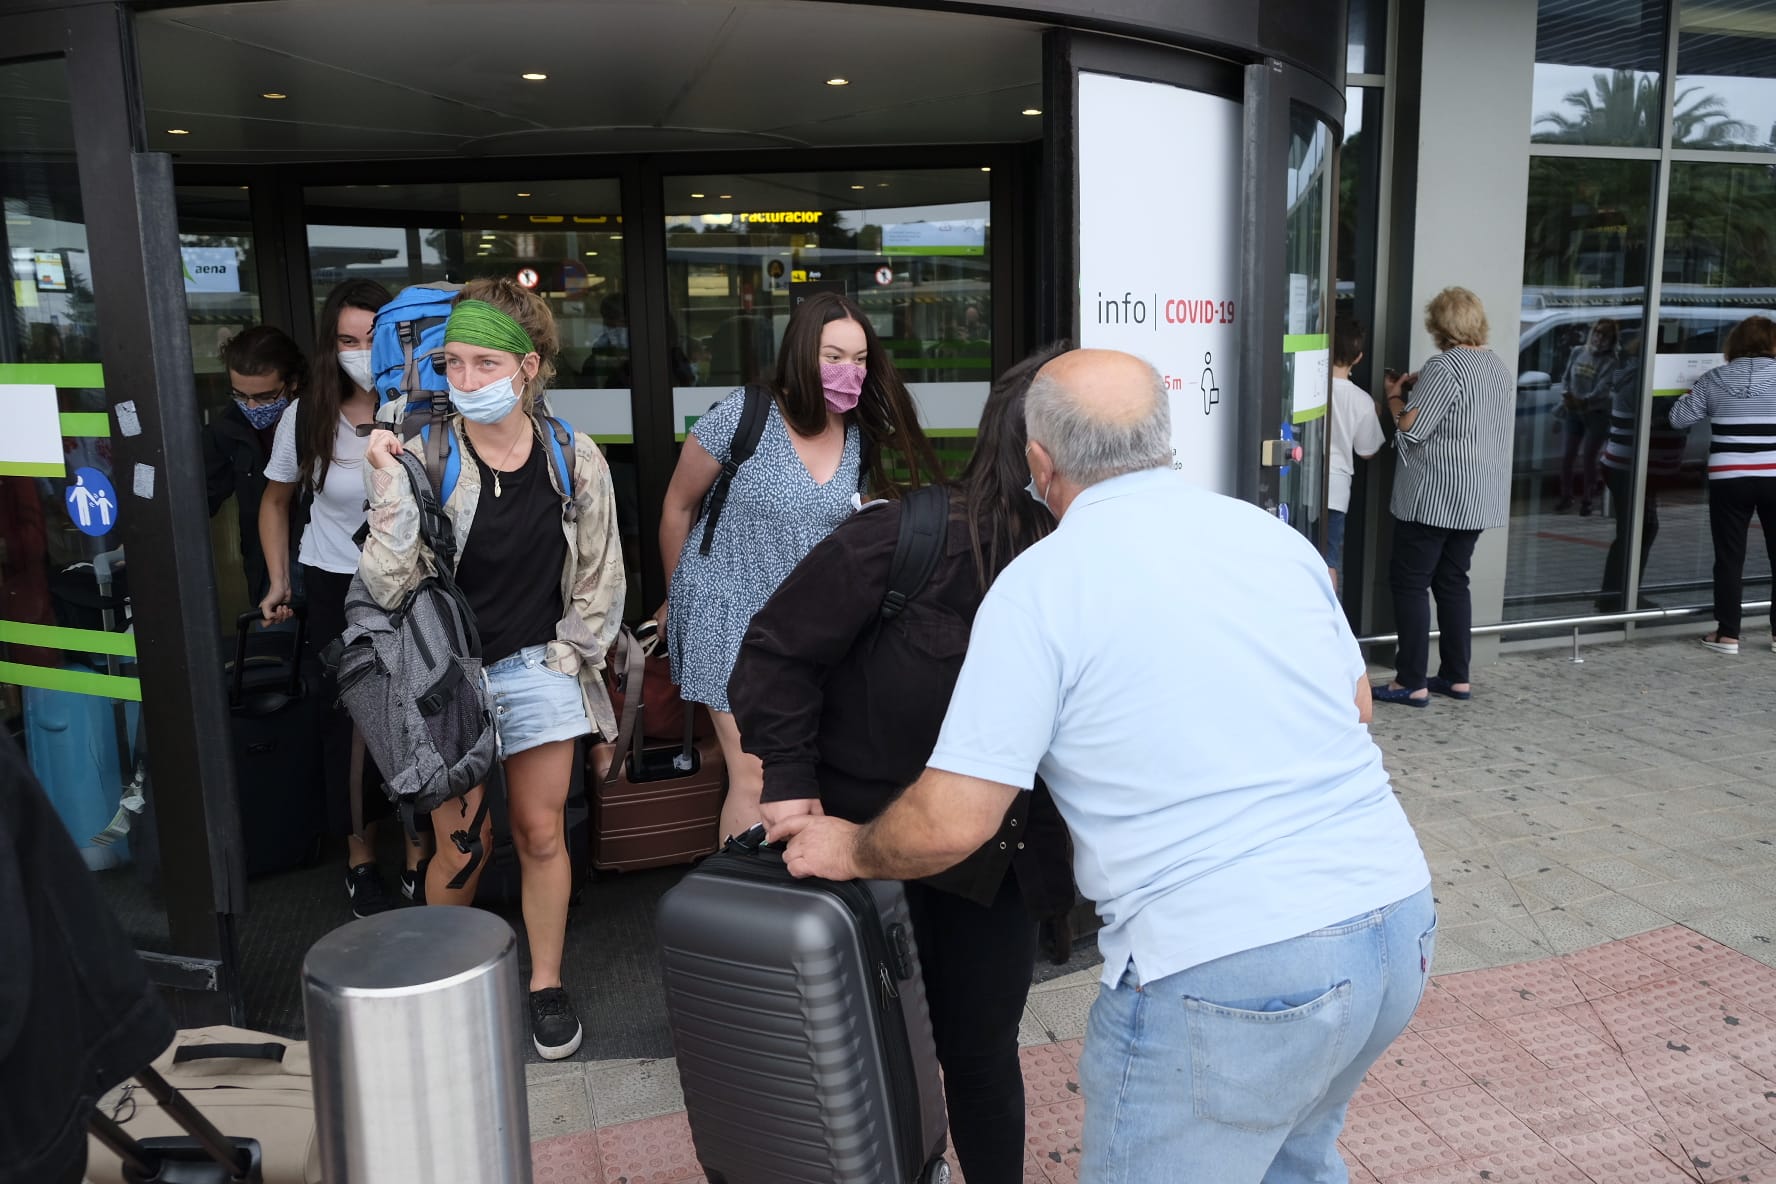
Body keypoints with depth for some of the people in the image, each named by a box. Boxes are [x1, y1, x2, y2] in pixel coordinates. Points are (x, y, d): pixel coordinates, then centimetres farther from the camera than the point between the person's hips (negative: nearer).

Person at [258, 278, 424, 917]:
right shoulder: (307, 416, -7)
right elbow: (276, 500, 9)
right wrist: (278, 582, 5)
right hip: (336, 586, 1)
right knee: (349, 726, 9)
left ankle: (419, 858, 22)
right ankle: (361, 862, 27)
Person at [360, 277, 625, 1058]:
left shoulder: (575, 459, -4)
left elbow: (599, 575, 7)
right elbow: (389, 586, -15)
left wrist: (575, 656, 4)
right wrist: (390, 491, -24)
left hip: (539, 671, 2)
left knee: (542, 834, 10)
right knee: (461, 850, 3)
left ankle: (547, 986, 28)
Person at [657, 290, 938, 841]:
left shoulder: (861, 440, 1)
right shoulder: (743, 415, -13)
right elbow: (678, 507, -1)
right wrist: (676, 598, 8)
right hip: (731, 616, -4)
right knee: (755, 780, -6)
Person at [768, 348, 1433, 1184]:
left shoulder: (1040, 585, -10)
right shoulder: (1274, 534, 8)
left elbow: (949, 824, -11)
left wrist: (847, 853, 8)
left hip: (1230, 970, -7)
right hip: (1399, 923, 7)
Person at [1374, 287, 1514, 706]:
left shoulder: (1445, 367, -15)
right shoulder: (1501, 368, 12)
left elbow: (1411, 430, -18)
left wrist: (1395, 397, 0)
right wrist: (1422, 389, 18)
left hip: (1434, 497, -8)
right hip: (1479, 499, 9)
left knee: (1409, 583, -2)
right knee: (1452, 582, 15)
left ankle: (1411, 683, -3)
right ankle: (1457, 677, 19)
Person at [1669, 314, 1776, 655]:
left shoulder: (1716, 378, 1)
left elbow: (1678, 417, 3)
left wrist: (1693, 393, 20)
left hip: (1730, 480, 0)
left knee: (1730, 556, 4)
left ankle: (1727, 634, 6)